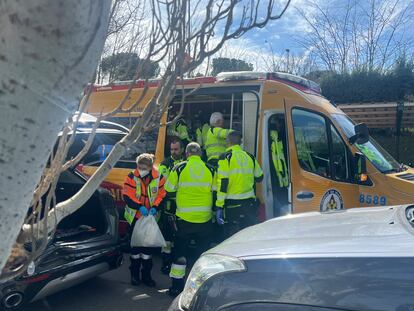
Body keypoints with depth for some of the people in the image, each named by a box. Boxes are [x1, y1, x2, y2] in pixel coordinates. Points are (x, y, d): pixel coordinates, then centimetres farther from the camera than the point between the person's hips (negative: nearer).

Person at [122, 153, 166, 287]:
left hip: (151, 218, 1)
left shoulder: (158, 178, -6)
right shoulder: (132, 177, -9)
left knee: (149, 246, 9)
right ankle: (134, 274, 25)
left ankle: (146, 275, 23)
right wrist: (140, 207, -23)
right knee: (135, 246, 10)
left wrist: (155, 207, -17)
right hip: (135, 217, -1)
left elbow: (162, 195, -1)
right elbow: (127, 196, -12)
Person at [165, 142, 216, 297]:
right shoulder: (210, 169, 0)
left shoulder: (179, 168, -4)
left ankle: (177, 286, 15)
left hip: (184, 217, -1)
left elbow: (169, 190, 3)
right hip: (205, 218, 1)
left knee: (180, 251, 11)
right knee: (203, 252, 13)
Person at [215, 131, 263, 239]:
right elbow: (259, 177, 20)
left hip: (232, 203, -5)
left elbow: (222, 183, -14)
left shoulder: (226, 157, -8)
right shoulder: (250, 157, 7)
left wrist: (219, 206, -13)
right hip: (250, 203, 5)